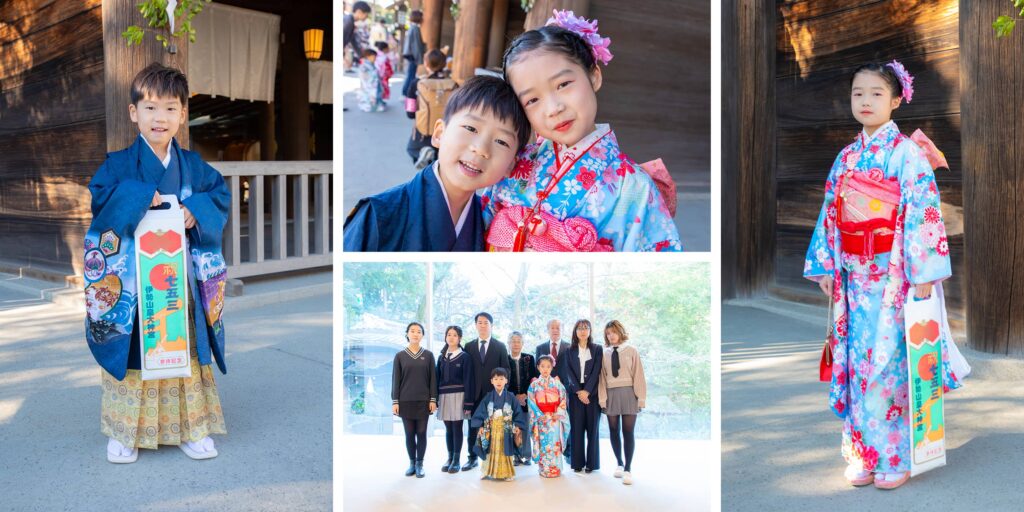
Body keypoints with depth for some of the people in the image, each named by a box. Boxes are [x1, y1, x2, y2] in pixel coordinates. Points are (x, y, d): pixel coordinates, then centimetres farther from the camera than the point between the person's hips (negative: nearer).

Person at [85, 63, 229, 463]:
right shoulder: (121, 163, -4)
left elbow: (221, 194, 4)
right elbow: (100, 195, -14)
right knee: (134, 351, 2)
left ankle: (189, 428, 19)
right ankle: (126, 431, 15)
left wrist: (196, 211, -13)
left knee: (185, 348, 9)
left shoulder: (192, 165, 5)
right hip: (132, 278, -3)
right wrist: (141, 197, -22)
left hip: (181, 277, 3)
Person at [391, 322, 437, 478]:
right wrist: (395, 401, -2)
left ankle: (420, 464, 11)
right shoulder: (400, 356, 2)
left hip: (423, 401, 0)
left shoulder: (428, 355, 3)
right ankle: (412, 463, 16)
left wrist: (433, 399, -2)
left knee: (421, 433, 2)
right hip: (406, 401, 0)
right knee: (409, 433, 5)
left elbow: (433, 378, 4)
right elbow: (395, 379, 3)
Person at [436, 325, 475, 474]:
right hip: (444, 396, 4)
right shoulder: (441, 357, 11)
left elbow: (469, 381, -6)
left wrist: (468, 403, -11)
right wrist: (435, 399, 6)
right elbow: (438, 378, 12)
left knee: (457, 428, -2)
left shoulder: (464, 357, -3)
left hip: (458, 396, -4)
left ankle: (456, 460, 4)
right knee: (448, 429, 8)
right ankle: (450, 458, 15)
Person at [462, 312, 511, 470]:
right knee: (473, 427, 5)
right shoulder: (469, 347, 9)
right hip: (475, 393, 1)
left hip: (494, 393, -1)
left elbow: (505, 370, 3)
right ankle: (473, 458, 14)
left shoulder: (500, 347, 5)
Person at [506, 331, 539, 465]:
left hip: (526, 398, 1)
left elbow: (534, 379, 5)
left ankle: (525, 456, 9)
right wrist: (515, 396, -8)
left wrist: (525, 395, -7)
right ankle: (514, 456, 2)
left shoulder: (529, 359, 8)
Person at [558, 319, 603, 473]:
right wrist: (579, 391, -12)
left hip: (592, 393, -1)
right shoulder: (570, 351, 10)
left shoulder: (597, 349, 6)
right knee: (577, 428, -1)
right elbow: (568, 373, 1)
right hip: (575, 393, 1)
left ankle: (591, 462, 5)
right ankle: (578, 462, 3)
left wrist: (587, 391, -13)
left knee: (592, 428, 0)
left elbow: (596, 372, -3)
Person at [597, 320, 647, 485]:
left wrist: (640, 397, -6)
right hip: (611, 394, 3)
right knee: (614, 431, 8)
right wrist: (602, 398, -1)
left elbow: (638, 375, -1)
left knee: (628, 431, -4)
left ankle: (628, 468, 1)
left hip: (628, 393, -3)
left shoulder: (631, 351, 0)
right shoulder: (605, 353, 6)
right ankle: (619, 463, 22)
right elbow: (602, 377, 6)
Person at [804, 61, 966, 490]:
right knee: (857, 361, 6)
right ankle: (862, 455, 15)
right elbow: (831, 215, 13)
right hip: (855, 276, 5)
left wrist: (923, 275, -16)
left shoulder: (907, 152, -6)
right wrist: (825, 266, 7)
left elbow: (923, 213, -11)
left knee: (889, 363, -5)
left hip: (895, 274, -5)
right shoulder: (847, 157, 11)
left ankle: (895, 457, 7)